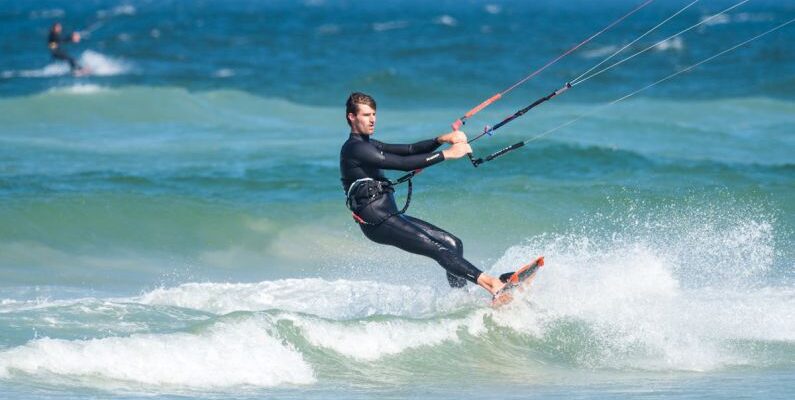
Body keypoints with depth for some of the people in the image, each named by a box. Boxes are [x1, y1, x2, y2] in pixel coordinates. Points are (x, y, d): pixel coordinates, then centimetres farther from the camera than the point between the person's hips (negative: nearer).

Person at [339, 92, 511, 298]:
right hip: (378, 222, -10)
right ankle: (491, 284, -30)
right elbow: (403, 163, -18)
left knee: (453, 244, 3)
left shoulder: (368, 145, 20)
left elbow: (410, 150, 12)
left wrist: (441, 139, -5)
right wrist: (447, 154, -17)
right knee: (439, 250, -20)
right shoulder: (355, 149, -11)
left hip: (391, 215, 10)